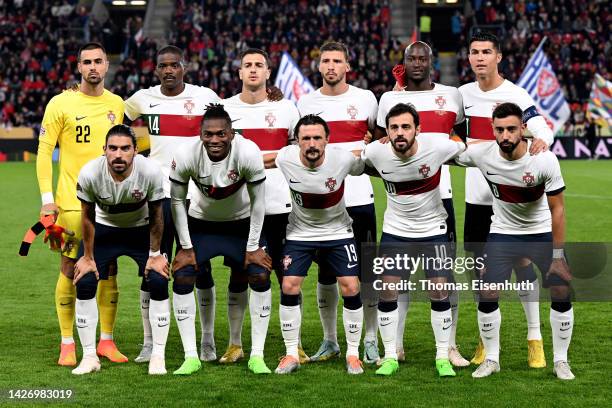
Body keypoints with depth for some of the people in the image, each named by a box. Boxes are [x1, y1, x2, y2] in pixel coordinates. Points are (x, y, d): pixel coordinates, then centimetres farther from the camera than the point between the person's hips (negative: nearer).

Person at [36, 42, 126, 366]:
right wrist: (47, 199, -10)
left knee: (109, 271, 5)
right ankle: (67, 344, 7)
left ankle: (106, 340, 14)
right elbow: (44, 151, -4)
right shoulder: (61, 103, -4)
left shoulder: (117, 105, 8)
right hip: (72, 202, -3)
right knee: (70, 270, -1)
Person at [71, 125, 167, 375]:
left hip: (141, 230, 0)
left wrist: (155, 254, -8)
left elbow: (156, 217, -13)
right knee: (84, 284, -13)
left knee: (158, 283, -15)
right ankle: (89, 357, 1)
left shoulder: (150, 172, -30)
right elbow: (88, 217, -11)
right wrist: (88, 257, -6)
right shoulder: (90, 174, -29)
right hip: (104, 229, 1)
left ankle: (158, 356, -3)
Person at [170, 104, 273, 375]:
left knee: (260, 277, -15)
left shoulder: (248, 153, -30)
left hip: (241, 222, -1)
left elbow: (258, 201, -16)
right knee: (182, 279, -13)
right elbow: (177, 201, -11)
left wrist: (253, 246, -14)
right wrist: (186, 247, -10)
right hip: (201, 223, 1)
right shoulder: (186, 156, -27)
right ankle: (191, 357, -5)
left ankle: (257, 355, -5)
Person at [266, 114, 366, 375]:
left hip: (337, 231, -1)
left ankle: (353, 353, 9)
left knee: (351, 288, -7)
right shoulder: (285, 158, -21)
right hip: (300, 233, 1)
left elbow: (367, 168, -1)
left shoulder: (344, 159, -24)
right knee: (289, 287, -9)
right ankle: (291, 354, 5)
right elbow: (257, 161, 2)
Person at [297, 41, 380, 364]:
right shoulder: (306, 103, 7)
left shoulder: (365, 98, 3)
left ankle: (371, 341, 8)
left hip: (359, 197, -1)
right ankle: (330, 340, 17)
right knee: (325, 273, 6)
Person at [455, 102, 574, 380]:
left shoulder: (545, 160, -25)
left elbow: (557, 209, -17)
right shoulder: (481, 154, -20)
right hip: (502, 234, 1)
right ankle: (491, 359, 11)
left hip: (542, 232, -1)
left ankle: (561, 361, 7)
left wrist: (558, 256, -17)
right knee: (487, 295, -7)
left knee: (562, 293, -9)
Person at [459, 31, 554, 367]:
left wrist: (541, 141, -43)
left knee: (521, 261, -4)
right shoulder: (463, 94, 6)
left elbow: (544, 131, -21)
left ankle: (535, 339, 3)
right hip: (476, 195, 5)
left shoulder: (516, 95, -10)